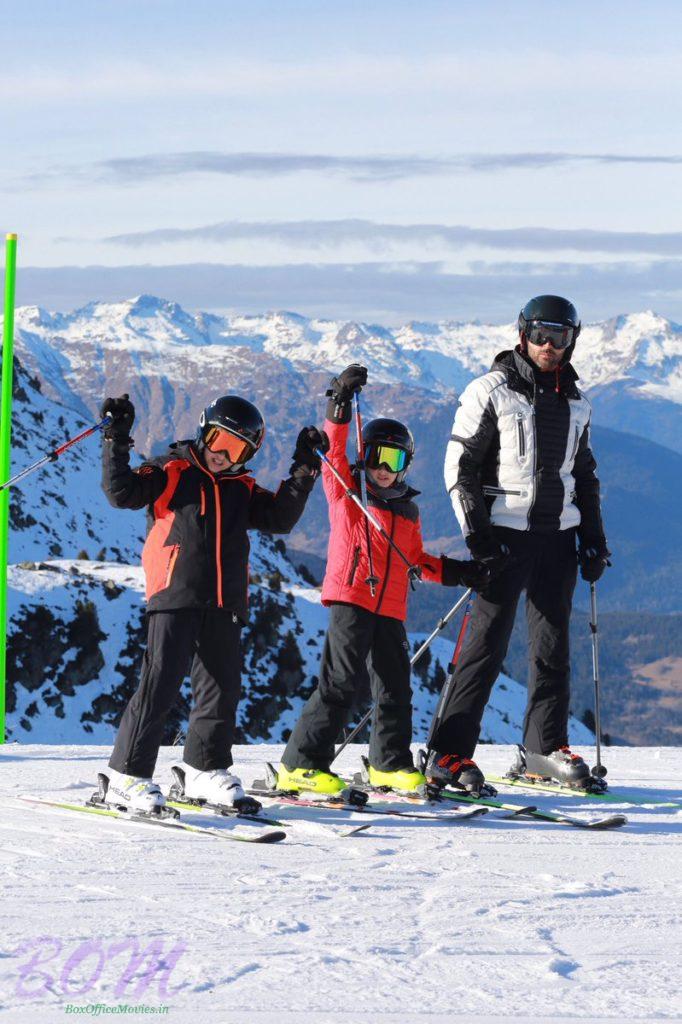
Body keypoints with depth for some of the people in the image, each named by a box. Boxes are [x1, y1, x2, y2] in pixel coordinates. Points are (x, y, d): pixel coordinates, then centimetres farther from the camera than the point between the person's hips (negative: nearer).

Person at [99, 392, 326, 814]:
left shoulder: (243, 490, 19)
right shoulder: (171, 472, 6)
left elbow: (281, 518, 10)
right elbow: (123, 493, -4)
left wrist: (304, 471, 5)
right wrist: (117, 443, -12)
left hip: (225, 605, 6)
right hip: (176, 599, -6)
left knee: (223, 687, 9)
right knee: (160, 686, -11)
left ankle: (206, 771, 23)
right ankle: (127, 776, -7)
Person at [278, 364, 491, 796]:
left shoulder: (408, 510, 21)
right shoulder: (346, 491, 5)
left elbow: (418, 560, 26)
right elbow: (334, 451, -9)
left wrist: (458, 572, 14)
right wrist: (341, 405, -21)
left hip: (390, 608, 6)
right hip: (351, 598, -6)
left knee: (395, 685, 9)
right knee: (342, 682, -12)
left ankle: (391, 764, 24)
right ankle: (303, 764, -10)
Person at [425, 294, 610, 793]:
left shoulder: (575, 402, 13)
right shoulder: (492, 390, -4)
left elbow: (585, 474, 23)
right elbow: (460, 466, -6)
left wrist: (594, 537, 14)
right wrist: (477, 534, -13)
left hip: (558, 535, 6)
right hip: (506, 532, -5)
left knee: (553, 644, 8)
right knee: (488, 644, -8)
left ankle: (547, 746, 19)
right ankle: (449, 752, -6)